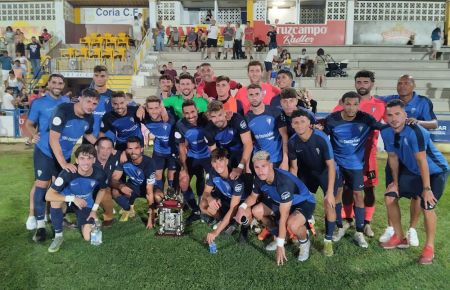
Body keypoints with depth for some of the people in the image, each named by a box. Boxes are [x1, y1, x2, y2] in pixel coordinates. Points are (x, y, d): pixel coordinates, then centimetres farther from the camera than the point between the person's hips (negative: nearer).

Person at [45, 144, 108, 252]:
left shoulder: (100, 174, -26)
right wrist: (73, 198, -42)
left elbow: (102, 190, -2)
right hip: (68, 197, -1)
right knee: (55, 200, -38)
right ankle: (58, 236, -17)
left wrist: (94, 210, -7)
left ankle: (80, 221, 24)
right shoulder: (68, 173, -34)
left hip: (86, 203, 1)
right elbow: (48, 196, -34)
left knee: (88, 237, -10)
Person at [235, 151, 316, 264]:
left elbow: (283, 216, -36)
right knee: (256, 211, -2)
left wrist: (280, 244, -32)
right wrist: (243, 206, -18)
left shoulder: (284, 182, -39)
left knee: (292, 224, -37)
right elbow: (253, 196, 4)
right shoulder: (259, 178, -16)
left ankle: (304, 242, 0)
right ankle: (279, 235, 20)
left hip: (304, 202, -7)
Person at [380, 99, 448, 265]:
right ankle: (400, 238, 20)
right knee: (390, 197, 2)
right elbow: (393, 157, -1)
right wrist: (395, 182, 2)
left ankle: (429, 247, 4)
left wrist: (426, 188, -27)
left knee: (427, 206, -20)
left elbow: (421, 161, -31)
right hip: (412, 171, 7)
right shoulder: (386, 132, -12)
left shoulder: (415, 132, -33)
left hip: (435, 171, -7)